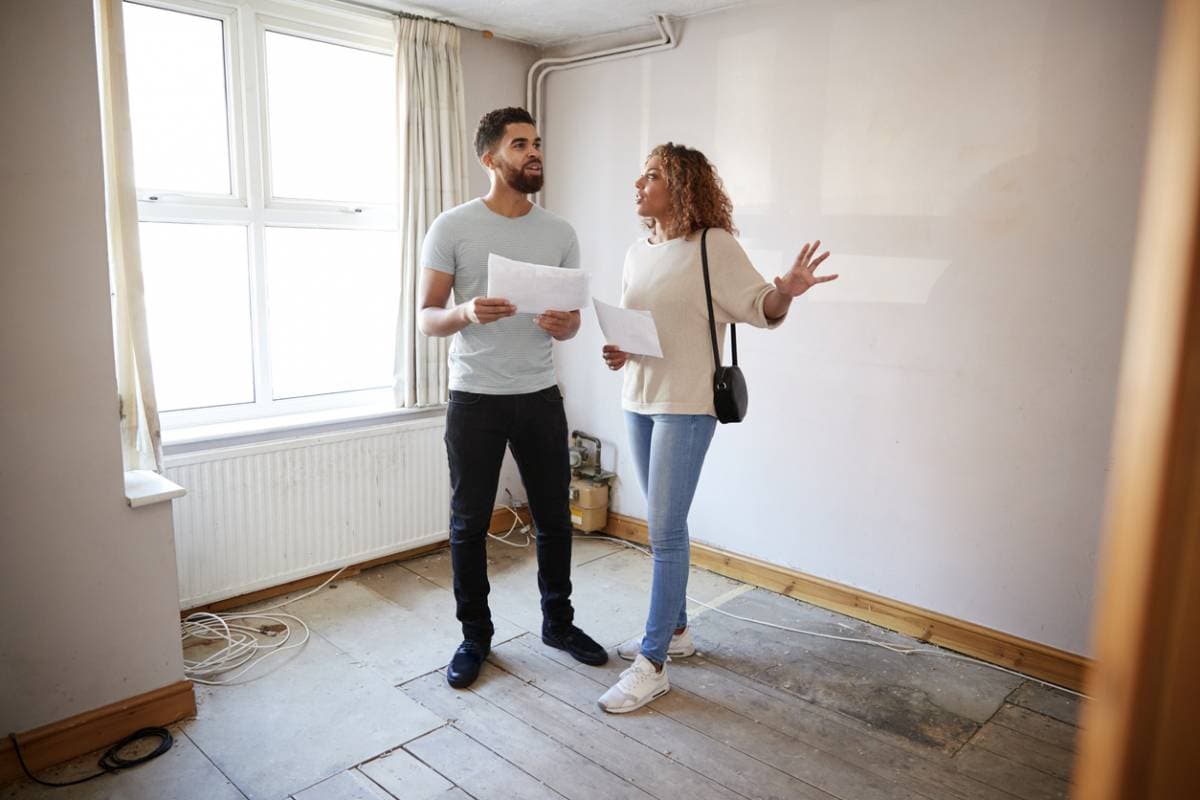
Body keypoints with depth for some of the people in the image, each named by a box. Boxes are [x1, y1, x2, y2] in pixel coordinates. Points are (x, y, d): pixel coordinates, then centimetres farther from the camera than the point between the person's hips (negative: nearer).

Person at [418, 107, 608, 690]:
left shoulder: (560, 233, 6)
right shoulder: (452, 227, -4)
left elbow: (572, 321, 9)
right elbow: (426, 318, -5)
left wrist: (562, 324, -16)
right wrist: (467, 312, -26)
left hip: (540, 396, 3)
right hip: (474, 399, -3)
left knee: (554, 517, 11)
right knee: (468, 525, 7)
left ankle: (558, 622, 32)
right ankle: (475, 636, 25)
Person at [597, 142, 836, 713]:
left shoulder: (714, 245, -8)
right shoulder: (637, 253, 12)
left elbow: (759, 307, -10)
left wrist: (785, 291, -32)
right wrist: (618, 352, 0)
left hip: (686, 405, -7)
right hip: (639, 400, 7)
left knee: (665, 531, -5)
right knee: (664, 527, 16)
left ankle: (653, 665, 5)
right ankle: (674, 630, 32)